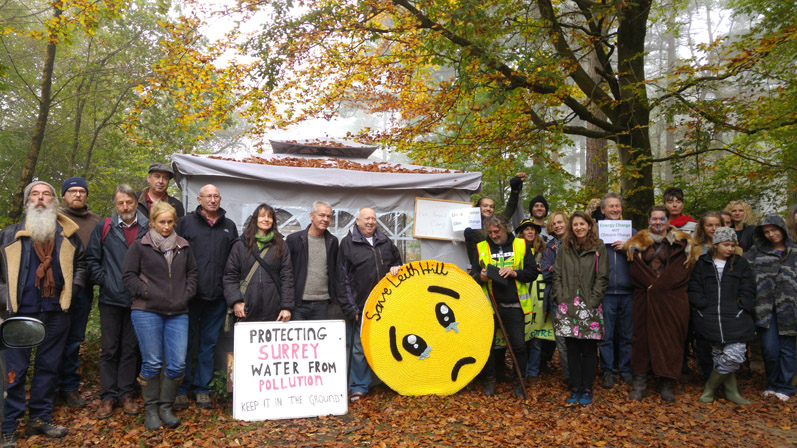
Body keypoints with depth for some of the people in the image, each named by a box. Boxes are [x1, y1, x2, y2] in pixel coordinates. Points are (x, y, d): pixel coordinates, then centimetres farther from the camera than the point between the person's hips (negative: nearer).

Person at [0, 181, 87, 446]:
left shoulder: (67, 235, 9)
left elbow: (80, 263, 18)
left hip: (56, 314, 2)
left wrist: (72, 289, 6)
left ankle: (40, 418, 24)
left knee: (48, 367, 11)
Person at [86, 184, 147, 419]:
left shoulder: (148, 228, 2)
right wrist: (102, 279, -4)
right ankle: (107, 396, 16)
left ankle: (126, 393, 20)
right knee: (109, 349, 6)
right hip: (110, 299, 0)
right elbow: (91, 259, 7)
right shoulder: (103, 228, 4)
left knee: (131, 348, 9)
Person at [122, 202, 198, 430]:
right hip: (147, 311, -3)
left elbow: (192, 272, 18)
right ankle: (151, 409, 18)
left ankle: (166, 407, 17)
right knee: (152, 363, 1)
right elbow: (128, 275, 1)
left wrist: (187, 294, 4)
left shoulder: (183, 246, 13)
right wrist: (146, 293, -9)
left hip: (178, 313, 3)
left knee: (177, 364, -1)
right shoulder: (140, 246, 2)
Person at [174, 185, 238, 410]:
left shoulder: (229, 226, 12)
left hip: (217, 296, 3)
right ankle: (181, 389, 16)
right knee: (185, 343, 4)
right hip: (190, 294, -2)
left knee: (209, 343, 10)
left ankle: (202, 388, 22)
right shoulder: (186, 222, 3)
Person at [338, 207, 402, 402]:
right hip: (360, 305, -4)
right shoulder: (348, 243, -1)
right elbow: (343, 278, -4)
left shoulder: (385, 242, 13)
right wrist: (349, 306, -10)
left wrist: (396, 268, 1)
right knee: (358, 347, 1)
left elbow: (397, 261, 27)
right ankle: (359, 386, 14)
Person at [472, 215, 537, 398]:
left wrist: (515, 273, -14)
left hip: (514, 305, 0)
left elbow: (532, 272, 3)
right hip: (489, 305, 1)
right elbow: (473, 276, 6)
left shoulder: (521, 245, 5)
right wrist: (481, 277, -16)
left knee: (519, 345, 2)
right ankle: (490, 380, 22)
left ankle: (519, 382, 19)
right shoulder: (481, 248, 7)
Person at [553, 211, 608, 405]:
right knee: (572, 349, 6)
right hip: (567, 306, 2)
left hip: (589, 307, -2)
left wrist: (593, 301, -8)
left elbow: (602, 277, 0)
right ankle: (575, 388, 16)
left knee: (589, 349, 3)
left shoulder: (599, 248, 3)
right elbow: (557, 275, 9)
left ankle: (587, 390, 14)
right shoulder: (564, 248, 10)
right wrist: (559, 298, -1)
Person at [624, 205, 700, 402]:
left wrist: (658, 286, -12)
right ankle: (639, 383, 8)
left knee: (670, 338, 0)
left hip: (672, 299, -1)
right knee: (642, 337, 1)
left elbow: (682, 270, -4)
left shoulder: (681, 243, 6)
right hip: (645, 299, 1)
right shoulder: (639, 242, 9)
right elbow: (635, 268, 1)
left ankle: (666, 385, 9)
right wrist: (651, 283, -12)